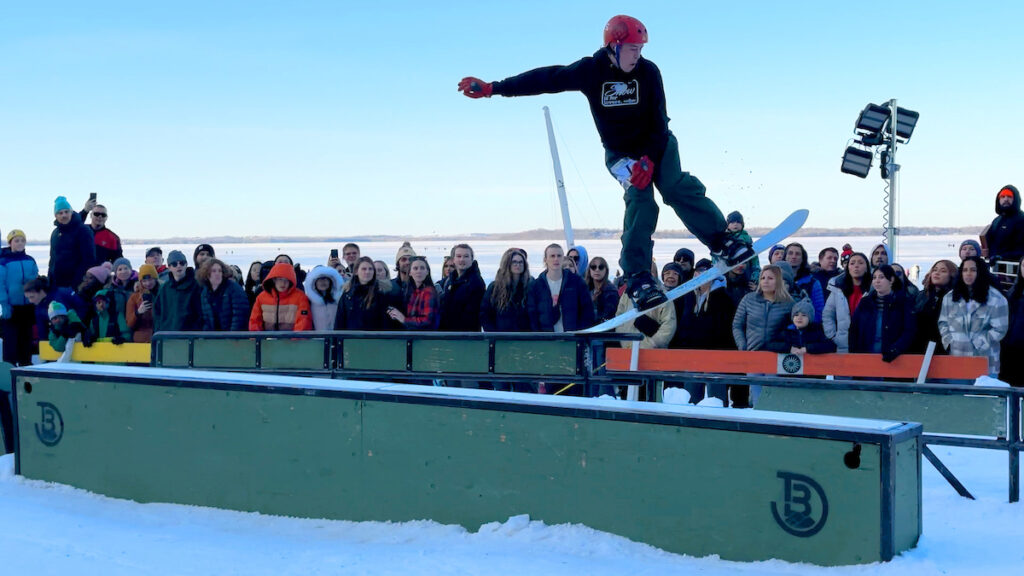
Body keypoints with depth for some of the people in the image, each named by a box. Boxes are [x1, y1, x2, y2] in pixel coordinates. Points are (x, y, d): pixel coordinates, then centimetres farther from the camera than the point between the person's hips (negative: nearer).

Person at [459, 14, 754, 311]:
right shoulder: (590, 70, -15)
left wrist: (649, 159, -23)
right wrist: (492, 88, -16)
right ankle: (637, 276, -21)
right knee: (639, 199, -21)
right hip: (620, 152, -1)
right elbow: (545, 78, -13)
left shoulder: (648, 71, -14)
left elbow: (658, 120, -12)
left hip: (656, 144, 1)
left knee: (677, 187, -21)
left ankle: (721, 241, -11)